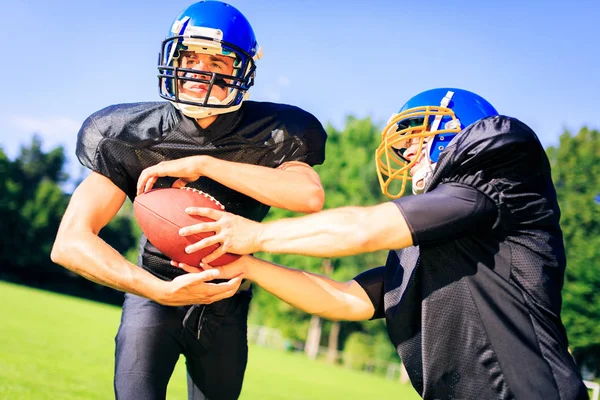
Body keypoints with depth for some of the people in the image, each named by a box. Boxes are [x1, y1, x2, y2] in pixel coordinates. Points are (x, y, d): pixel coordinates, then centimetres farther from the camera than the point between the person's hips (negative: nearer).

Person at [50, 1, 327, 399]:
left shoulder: (269, 136, -15)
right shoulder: (134, 136, -16)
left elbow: (311, 196, -38)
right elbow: (70, 243, -24)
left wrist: (203, 165, -38)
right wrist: (160, 290, -37)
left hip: (225, 303, 2)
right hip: (156, 294, -1)